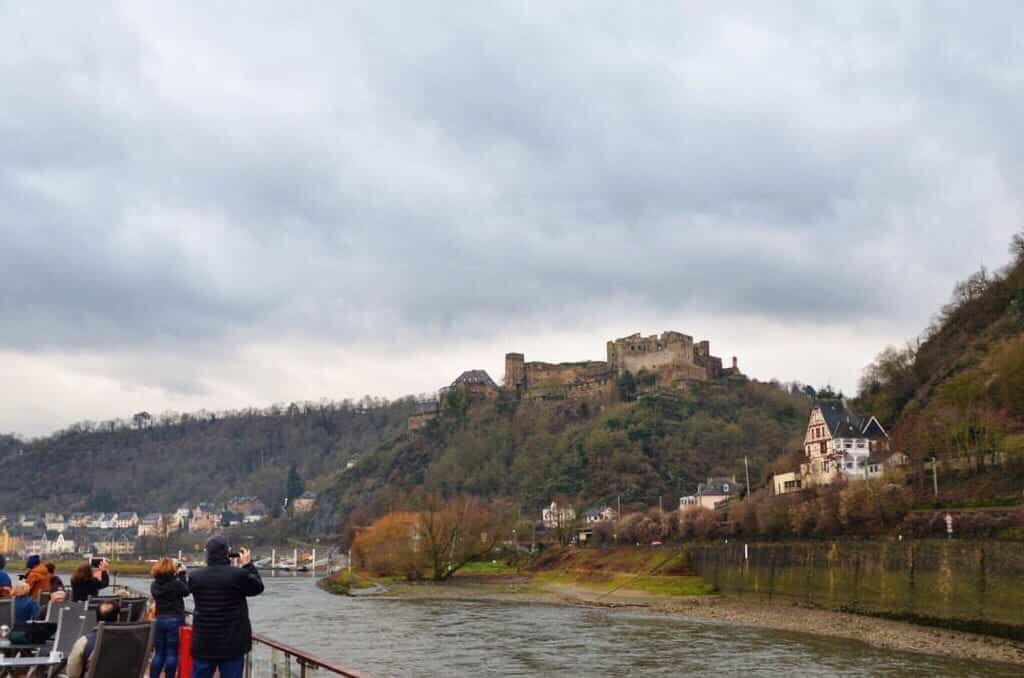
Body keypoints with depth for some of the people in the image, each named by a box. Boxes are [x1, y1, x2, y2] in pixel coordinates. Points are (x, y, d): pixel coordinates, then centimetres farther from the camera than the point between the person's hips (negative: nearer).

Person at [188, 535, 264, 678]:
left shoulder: (195, 577, -6)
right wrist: (248, 565, 14)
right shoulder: (239, 575, -14)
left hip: (203, 645, 3)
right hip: (232, 645, -2)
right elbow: (258, 587, 3)